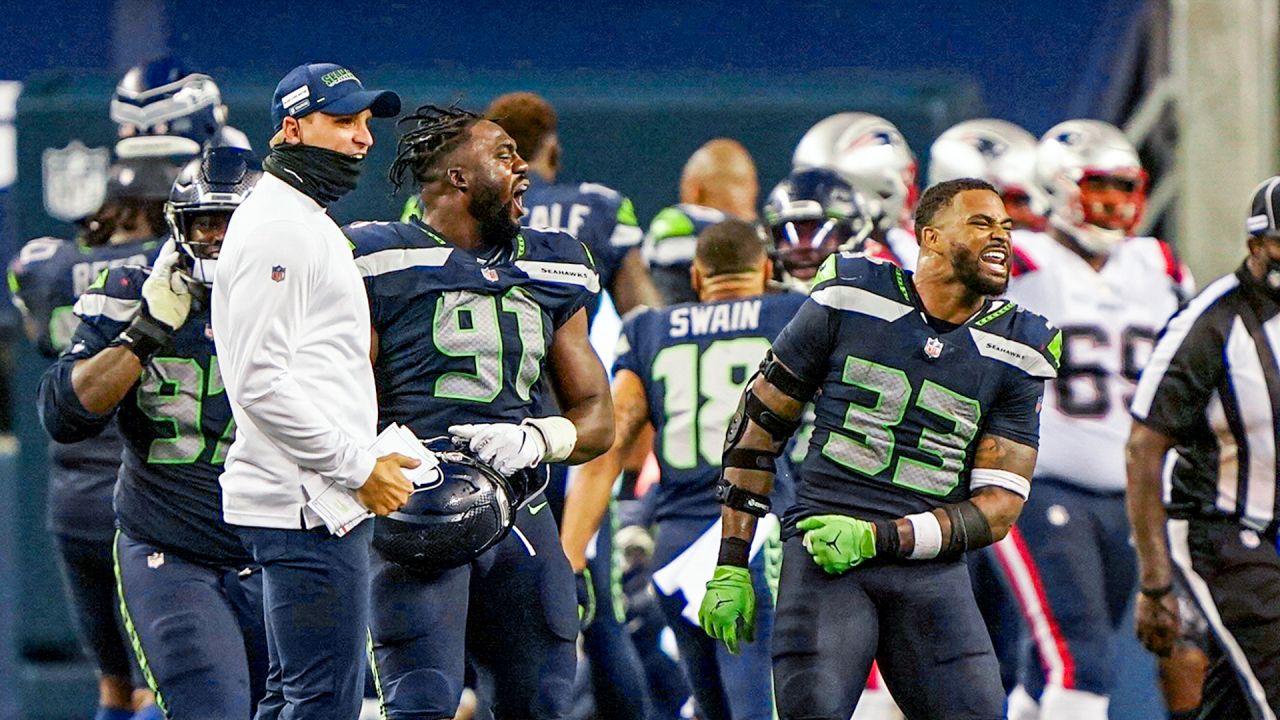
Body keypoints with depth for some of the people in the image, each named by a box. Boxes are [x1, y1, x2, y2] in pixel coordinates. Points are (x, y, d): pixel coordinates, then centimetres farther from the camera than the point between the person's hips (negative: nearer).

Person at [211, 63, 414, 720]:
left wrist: (370, 457, 15)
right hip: (307, 506, -11)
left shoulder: (310, 224, 21)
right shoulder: (277, 227, -13)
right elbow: (262, 384, -21)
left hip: (317, 501, 11)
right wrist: (359, 469, -18)